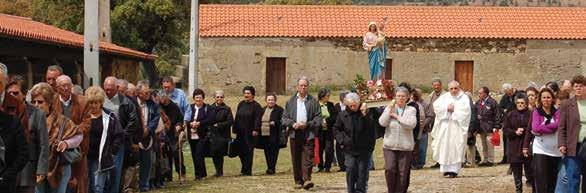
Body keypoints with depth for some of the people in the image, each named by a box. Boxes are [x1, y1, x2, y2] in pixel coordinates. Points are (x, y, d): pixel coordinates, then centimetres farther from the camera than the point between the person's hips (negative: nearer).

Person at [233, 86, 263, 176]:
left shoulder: (256, 105, -5)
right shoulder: (241, 104, 12)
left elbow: (258, 119, -11)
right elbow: (237, 117, 14)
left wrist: (255, 130, -19)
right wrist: (235, 129, 10)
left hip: (250, 132, -5)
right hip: (240, 132, 5)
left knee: (248, 151, -3)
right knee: (241, 150, 8)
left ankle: (248, 170, 3)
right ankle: (244, 168, 24)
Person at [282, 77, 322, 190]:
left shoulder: (313, 101, 5)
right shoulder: (291, 101, 11)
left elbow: (318, 118, 0)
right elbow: (284, 118, 9)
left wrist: (307, 124, -12)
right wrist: (293, 124, -9)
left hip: (309, 135, -2)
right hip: (294, 134, 2)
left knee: (308, 158, -11)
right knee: (296, 159, 5)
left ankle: (307, 179, -17)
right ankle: (298, 181, 11)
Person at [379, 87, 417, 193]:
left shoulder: (411, 110, 3)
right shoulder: (389, 108, 8)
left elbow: (412, 124, -13)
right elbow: (382, 123, -5)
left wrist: (397, 116, -10)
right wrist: (390, 109, -10)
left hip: (405, 147, -1)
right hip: (389, 145, 1)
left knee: (403, 173, 0)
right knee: (390, 169, -10)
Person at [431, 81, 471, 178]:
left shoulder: (464, 98, 3)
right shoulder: (444, 97, 13)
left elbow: (464, 111, -11)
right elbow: (436, 105, 0)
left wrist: (453, 109, -6)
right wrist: (447, 108, -10)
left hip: (457, 127, -3)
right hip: (445, 127, 3)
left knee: (455, 148, -6)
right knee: (444, 148, 1)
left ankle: (454, 170, -7)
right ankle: (446, 169, 8)